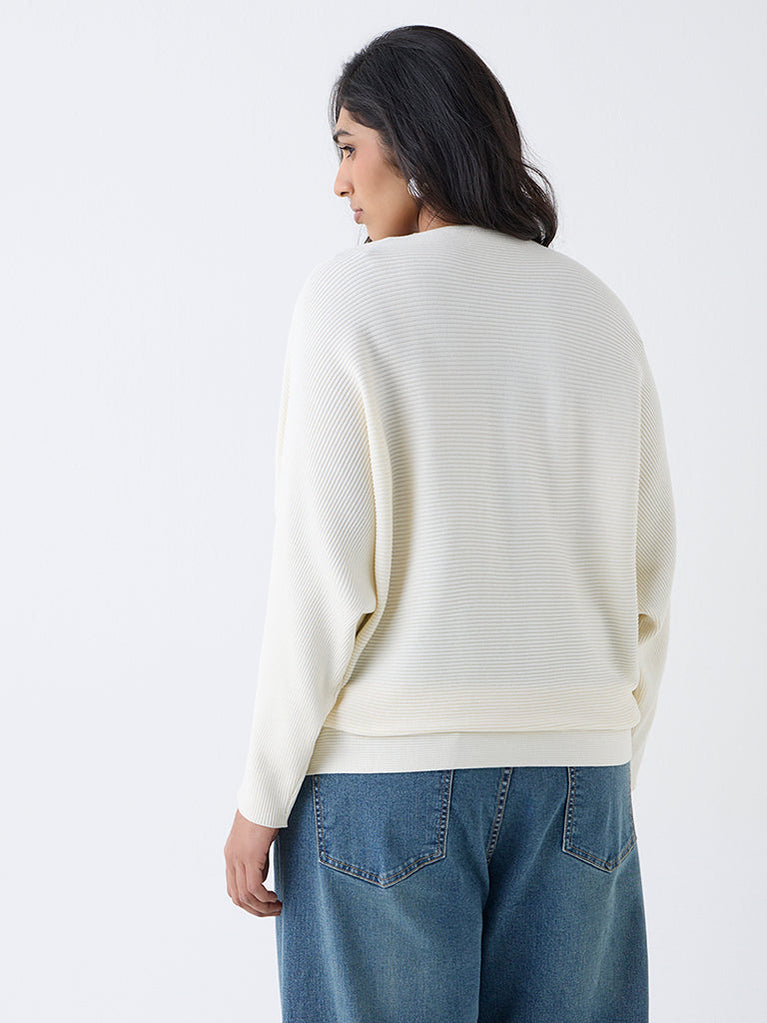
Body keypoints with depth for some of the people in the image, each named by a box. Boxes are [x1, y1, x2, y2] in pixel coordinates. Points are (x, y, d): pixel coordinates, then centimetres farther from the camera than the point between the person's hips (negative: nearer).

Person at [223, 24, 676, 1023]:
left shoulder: (350, 296, -8)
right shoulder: (596, 310, 7)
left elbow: (325, 576, -13)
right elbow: (646, 574, 7)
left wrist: (261, 797, -5)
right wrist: (608, 780, 17)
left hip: (387, 770, -4)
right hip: (570, 769, 5)